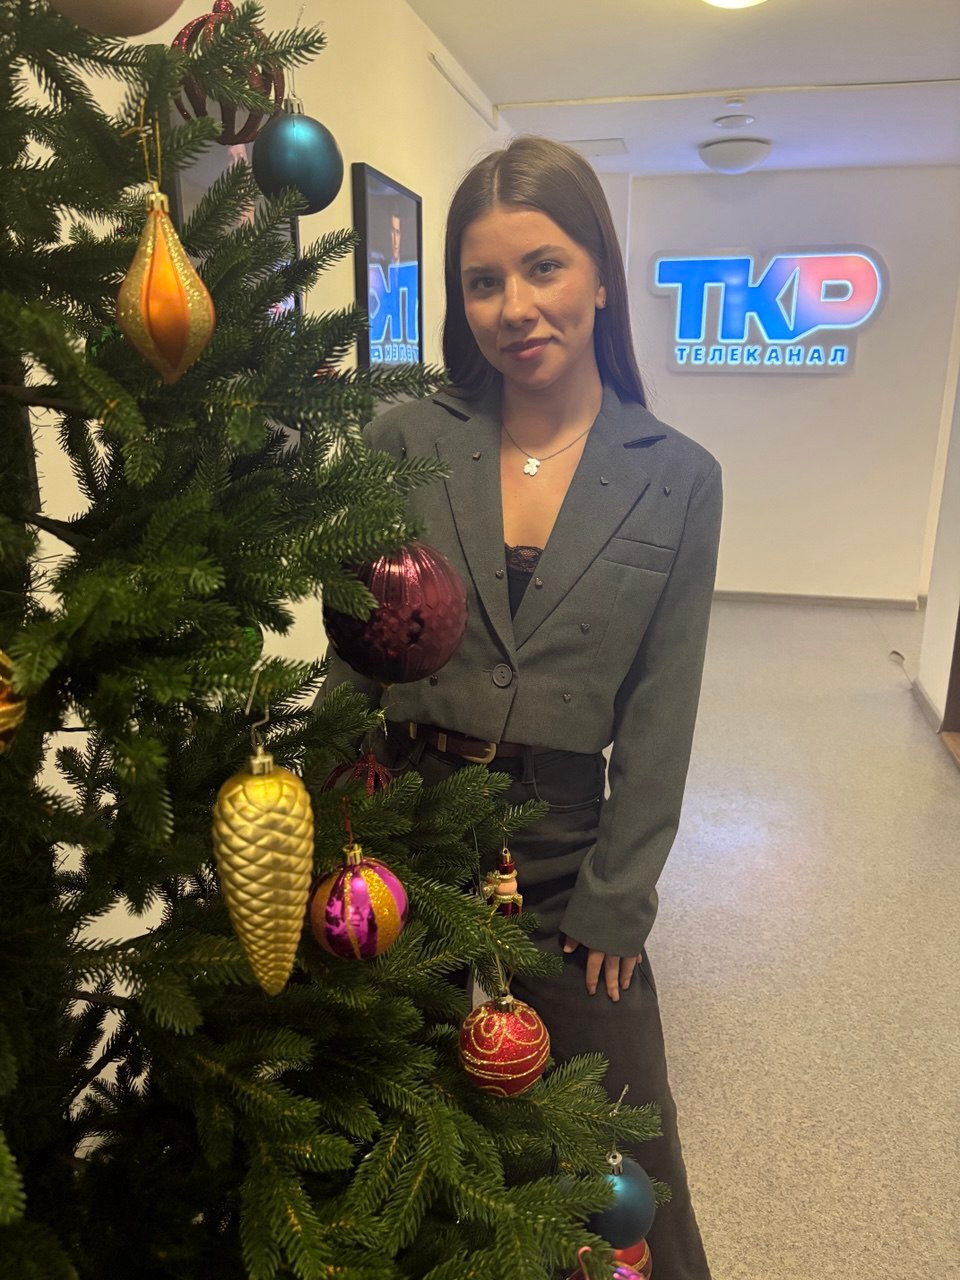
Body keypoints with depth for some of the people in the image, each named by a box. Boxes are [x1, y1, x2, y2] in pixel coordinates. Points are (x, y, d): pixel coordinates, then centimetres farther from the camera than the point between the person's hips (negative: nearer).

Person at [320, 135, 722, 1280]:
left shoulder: (679, 478, -2)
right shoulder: (407, 438, -2)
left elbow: (659, 716, -2)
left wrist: (614, 905, -3)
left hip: (562, 857, 0)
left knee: (624, 1165, 13)